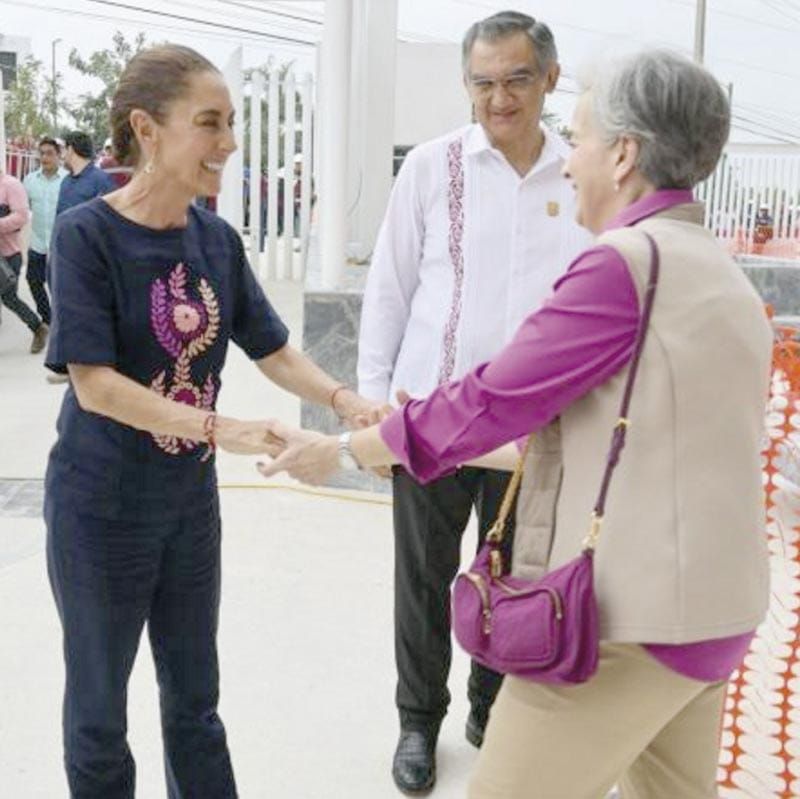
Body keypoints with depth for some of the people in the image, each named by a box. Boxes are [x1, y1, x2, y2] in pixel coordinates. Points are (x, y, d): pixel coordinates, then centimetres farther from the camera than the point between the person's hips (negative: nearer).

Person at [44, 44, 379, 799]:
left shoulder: (217, 240, -1)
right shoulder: (86, 233, -17)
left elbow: (272, 350, 3)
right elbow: (94, 384, -23)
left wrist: (346, 400, -14)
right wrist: (221, 429, -32)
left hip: (190, 497, 5)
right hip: (101, 504, -5)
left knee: (195, 699, 18)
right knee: (99, 705, 13)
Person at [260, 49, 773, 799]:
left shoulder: (625, 261, -15)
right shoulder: (720, 274, 12)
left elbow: (492, 401, -13)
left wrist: (343, 450, 0)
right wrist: (483, 451, 21)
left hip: (629, 611, -9)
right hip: (711, 604, 9)